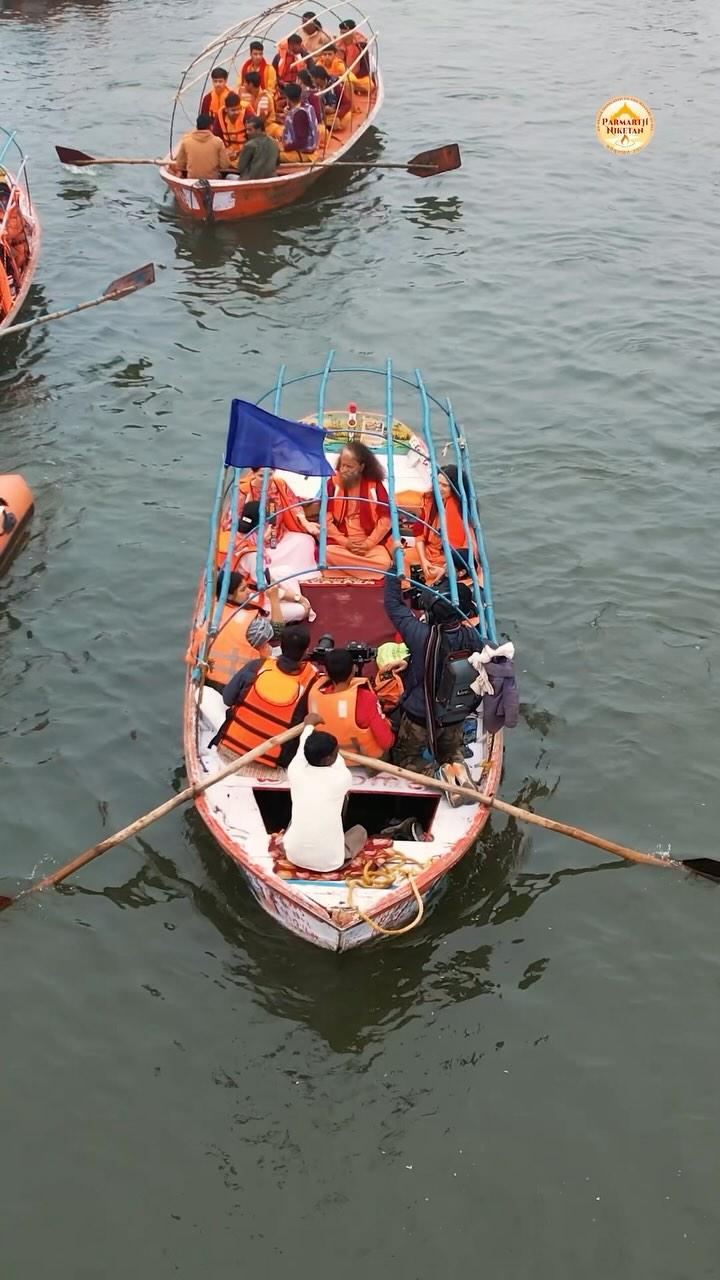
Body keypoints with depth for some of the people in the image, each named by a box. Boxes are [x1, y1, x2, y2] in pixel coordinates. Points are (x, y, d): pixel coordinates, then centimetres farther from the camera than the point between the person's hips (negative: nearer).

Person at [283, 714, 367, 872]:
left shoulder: (295, 772, -9)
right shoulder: (342, 778, -14)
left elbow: (302, 748, 15)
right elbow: (339, 761, 13)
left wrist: (309, 725, 34)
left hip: (294, 856, 3)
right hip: (330, 863, -3)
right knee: (360, 830, 25)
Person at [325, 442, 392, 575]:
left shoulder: (374, 484, 1)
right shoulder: (333, 482, 1)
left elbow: (386, 518, -1)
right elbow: (326, 518, -2)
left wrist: (368, 543, -11)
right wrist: (344, 541, -11)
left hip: (370, 543, 0)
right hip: (340, 542, 0)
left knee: (383, 562, -30)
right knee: (327, 554, -33)